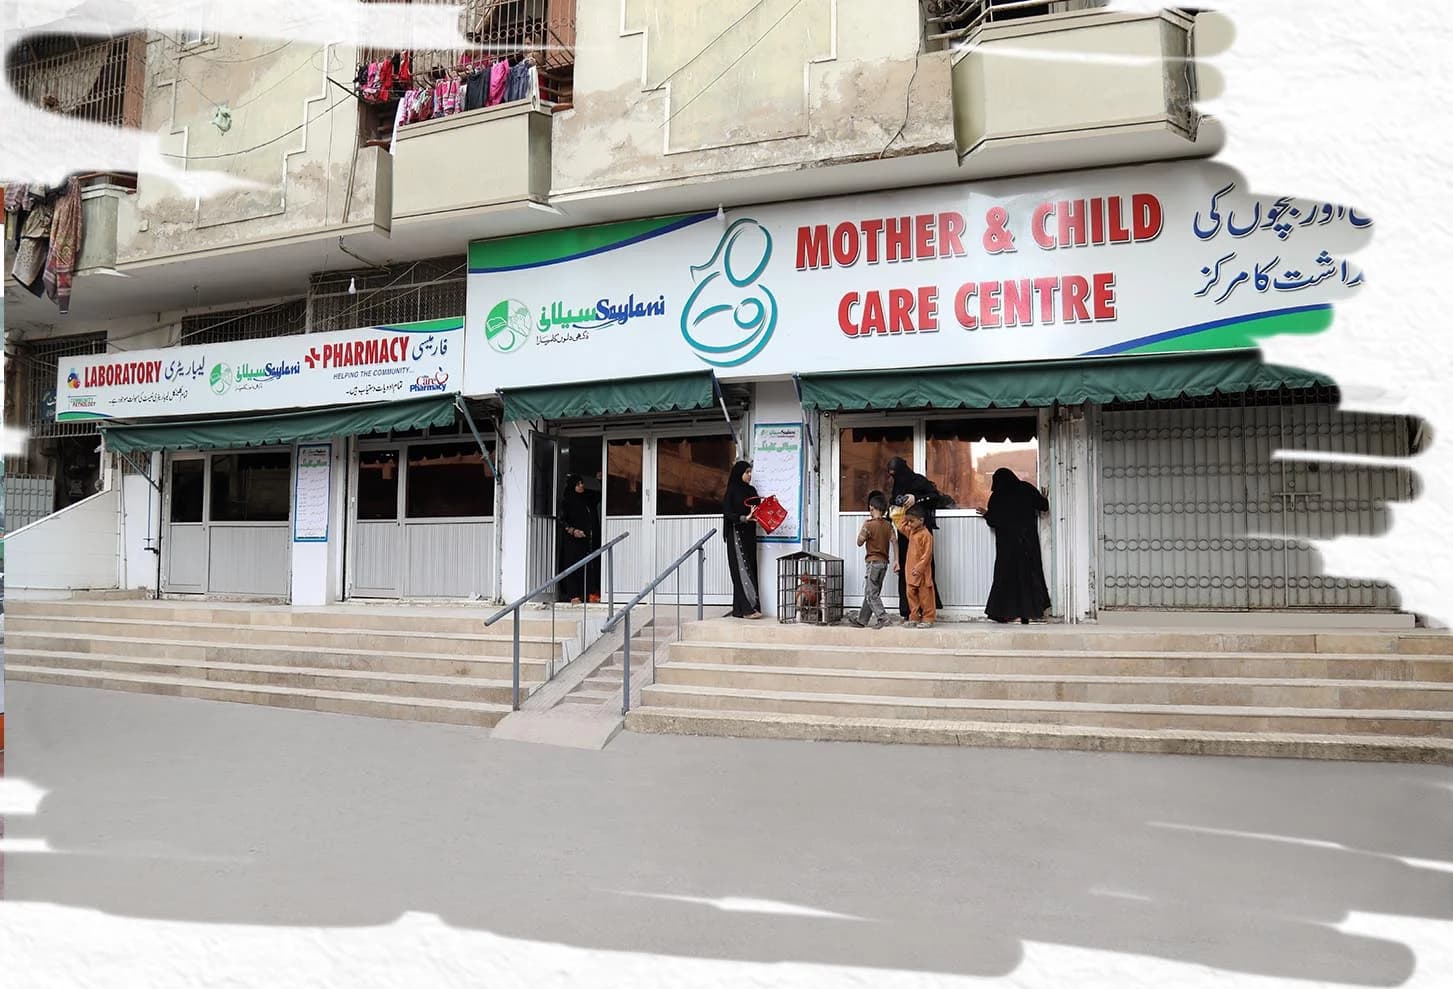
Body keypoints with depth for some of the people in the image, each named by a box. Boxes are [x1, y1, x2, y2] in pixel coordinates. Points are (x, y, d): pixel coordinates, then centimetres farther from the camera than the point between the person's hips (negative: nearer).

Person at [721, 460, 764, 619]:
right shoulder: (732, 491, -5)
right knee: (742, 569, -10)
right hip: (736, 533, -7)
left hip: (749, 534, 7)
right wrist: (744, 518, -23)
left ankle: (739, 608, 6)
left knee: (749, 568, 4)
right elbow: (727, 513, -12)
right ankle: (747, 608, -13)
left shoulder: (751, 490, 14)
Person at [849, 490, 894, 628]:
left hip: (873, 562, -7)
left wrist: (863, 527, 7)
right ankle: (861, 619, 20)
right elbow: (894, 542, -1)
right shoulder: (888, 525, 5)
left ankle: (882, 616, -20)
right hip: (884, 562, 7)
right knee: (870, 592, 13)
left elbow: (859, 542, -3)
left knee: (871, 593, -4)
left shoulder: (869, 525, -10)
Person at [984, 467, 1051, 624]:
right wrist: (1044, 497, 24)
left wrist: (985, 513, 20)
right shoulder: (1027, 489, 0)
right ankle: (1027, 612, 4)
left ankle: (1003, 611, 4)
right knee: (1028, 572, 7)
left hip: (1007, 542, -1)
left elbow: (992, 521, -2)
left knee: (1006, 574, 5)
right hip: (1028, 540, 1)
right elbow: (1043, 506, 2)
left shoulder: (996, 497, -2)